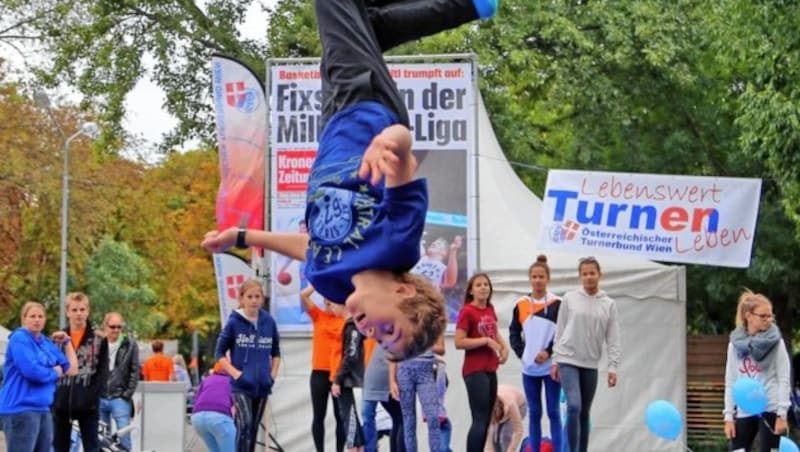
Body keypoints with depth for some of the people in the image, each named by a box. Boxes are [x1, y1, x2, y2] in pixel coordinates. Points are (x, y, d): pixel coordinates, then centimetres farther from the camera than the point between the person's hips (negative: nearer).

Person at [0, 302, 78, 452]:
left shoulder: (47, 343, 16)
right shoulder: (19, 339, -8)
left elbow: (72, 369, 13)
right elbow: (32, 371, -20)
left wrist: (67, 342, 9)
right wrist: (55, 372, -2)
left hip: (43, 409, 9)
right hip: (20, 409, -9)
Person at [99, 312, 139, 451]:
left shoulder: (130, 346, 3)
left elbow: (135, 372, 1)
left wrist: (128, 393, -7)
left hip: (119, 398, -2)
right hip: (100, 398, 2)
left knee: (124, 434, -11)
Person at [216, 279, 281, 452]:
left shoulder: (269, 322, 4)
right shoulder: (234, 322, -5)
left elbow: (276, 352, 16)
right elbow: (220, 353, 0)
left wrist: (273, 374, 5)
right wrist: (235, 373, -10)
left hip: (262, 385, 4)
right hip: (241, 385, -4)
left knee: (254, 428, 10)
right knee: (244, 425, -18)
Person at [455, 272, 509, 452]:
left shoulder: (490, 310, 10)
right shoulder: (467, 311, -12)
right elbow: (459, 342, -20)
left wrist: (504, 347, 6)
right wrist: (486, 340, -21)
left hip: (490, 370, 8)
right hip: (475, 371, -8)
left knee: (487, 419, 12)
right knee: (480, 419, -11)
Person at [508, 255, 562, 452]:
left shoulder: (557, 304, -3)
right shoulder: (521, 305, 6)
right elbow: (514, 334, 10)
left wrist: (549, 352, -14)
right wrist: (521, 353, -3)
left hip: (551, 367, -3)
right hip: (529, 369, 3)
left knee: (553, 412, 1)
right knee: (534, 413, 8)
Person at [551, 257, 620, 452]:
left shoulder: (609, 304, 5)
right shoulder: (569, 298, 1)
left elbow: (613, 339, 3)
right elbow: (559, 331, 4)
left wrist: (613, 367, -4)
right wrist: (555, 361, 1)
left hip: (590, 365, 3)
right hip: (568, 361, -3)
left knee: (585, 413, 9)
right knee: (574, 406, -20)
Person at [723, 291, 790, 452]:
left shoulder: (775, 342, -1)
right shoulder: (735, 343, 7)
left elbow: (784, 380, -3)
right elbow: (730, 383, 10)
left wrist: (782, 414, -10)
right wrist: (729, 416, 5)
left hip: (769, 409, -3)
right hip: (744, 412, 3)